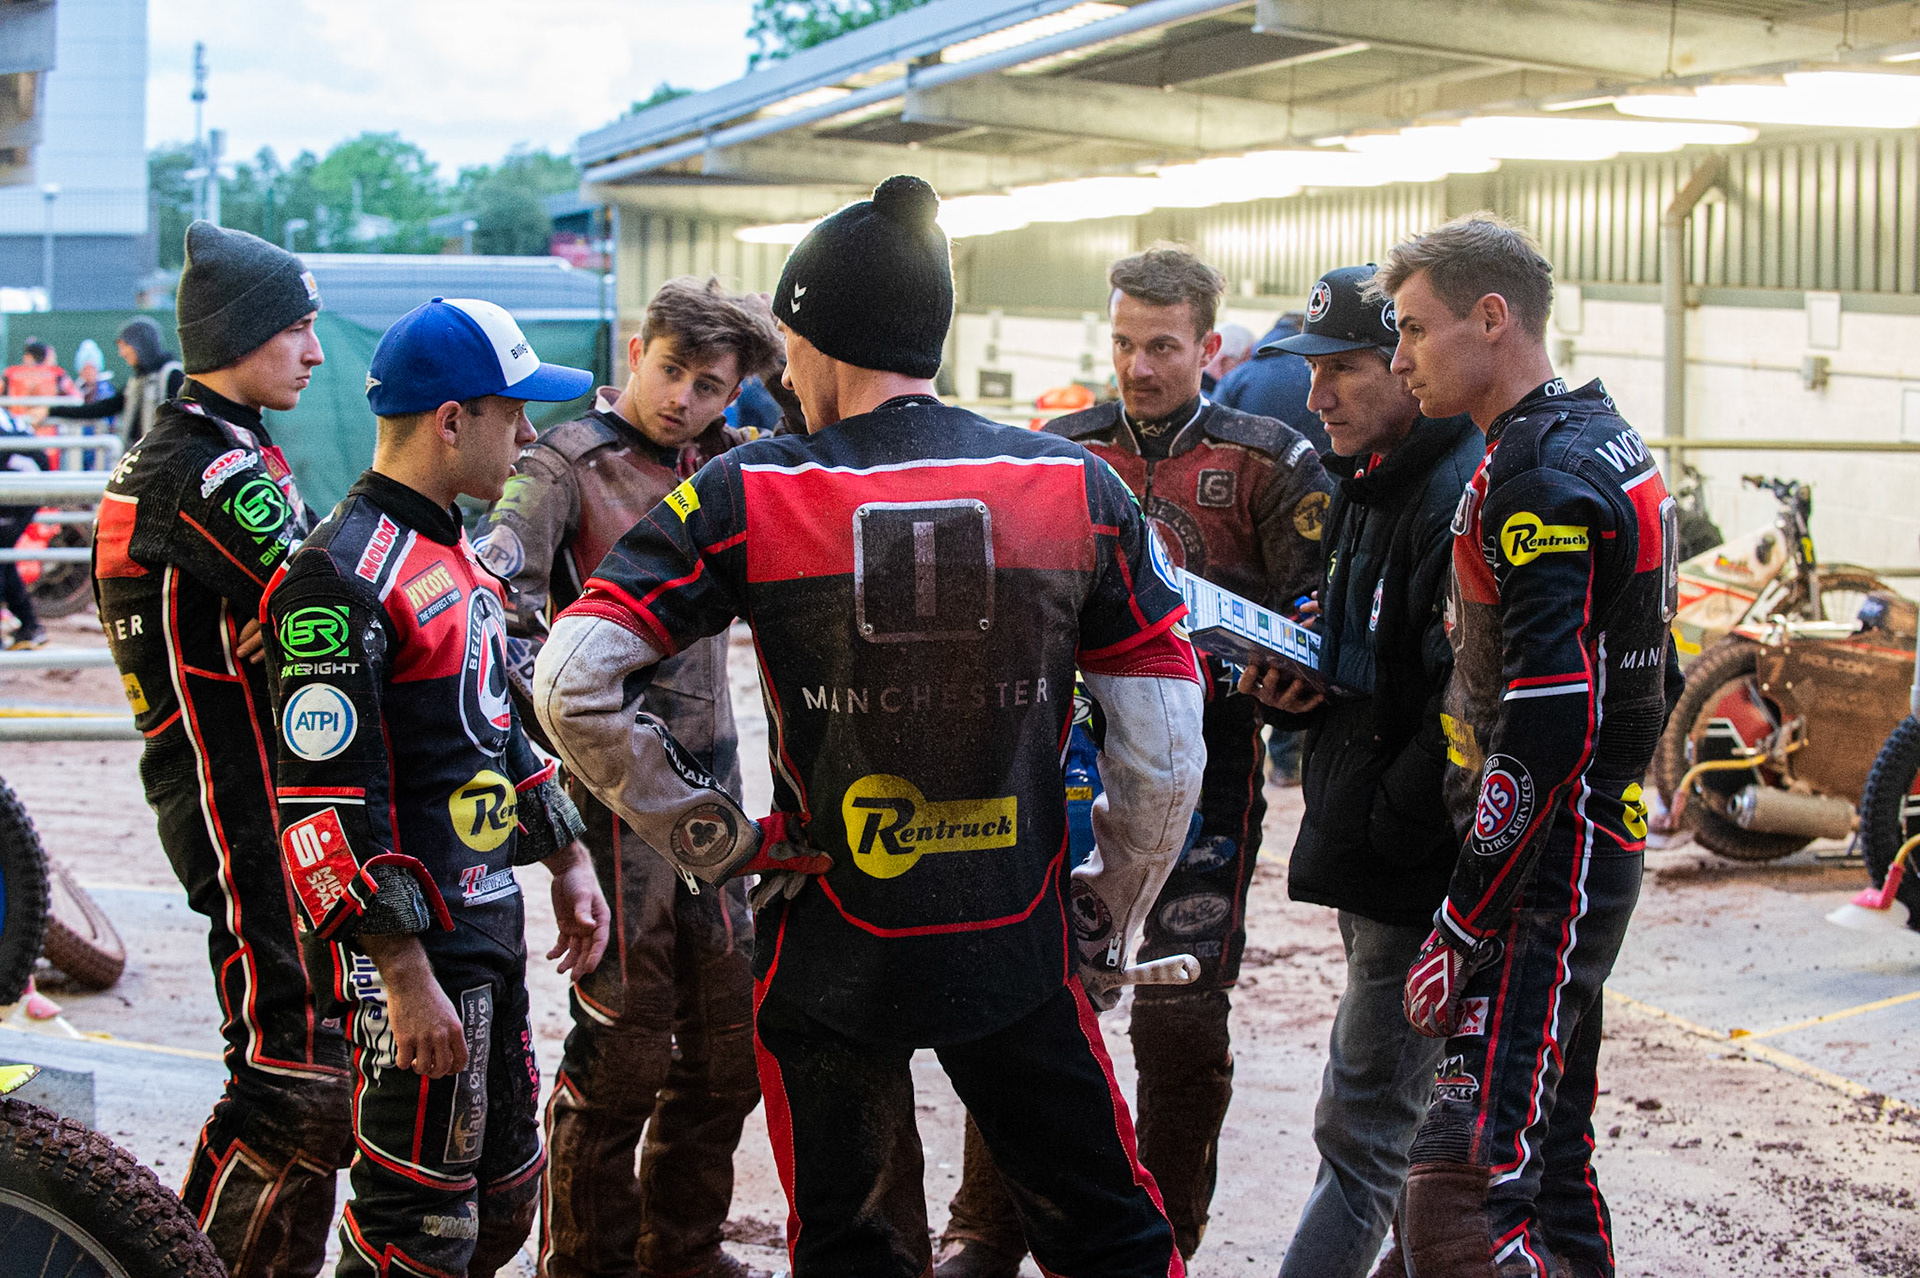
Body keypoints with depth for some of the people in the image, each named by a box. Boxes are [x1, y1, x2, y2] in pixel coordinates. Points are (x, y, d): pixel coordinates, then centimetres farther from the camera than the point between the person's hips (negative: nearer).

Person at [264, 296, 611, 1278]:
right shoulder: (341, 578, -18)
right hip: (410, 947, -10)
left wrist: (569, 862, 23)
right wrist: (406, 977, -23)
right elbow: (326, 804, -22)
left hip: (489, 926, 10)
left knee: (505, 1194, 18)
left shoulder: (453, 554, 14)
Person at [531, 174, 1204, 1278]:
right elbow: (1163, 752, -3)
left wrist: (699, 833, -1)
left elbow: (573, 686, -13)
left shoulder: (747, 496, -9)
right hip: (1018, 955, 1)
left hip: (829, 956, -1)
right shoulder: (1079, 489, -4)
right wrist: (1107, 928, 10)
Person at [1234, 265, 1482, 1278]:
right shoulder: (1362, 488, 14)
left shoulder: (1465, 498, -19)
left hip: (1420, 879, -10)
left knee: (1360, 1133, -5)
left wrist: (1382, 833, -18)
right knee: (1428, 1117, 20)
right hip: (1371, 862, 10)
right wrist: (1287, 691, 3)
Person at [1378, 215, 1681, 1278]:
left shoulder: (1541, 479, -17)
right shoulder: (1603, 444, 16)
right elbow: (1647, 679, 22)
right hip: (1596, 846, 11)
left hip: (1544, 867, -11)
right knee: (1546, 1157, 18)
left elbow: (1549, 722, -23)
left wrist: (1460, 925, -20)